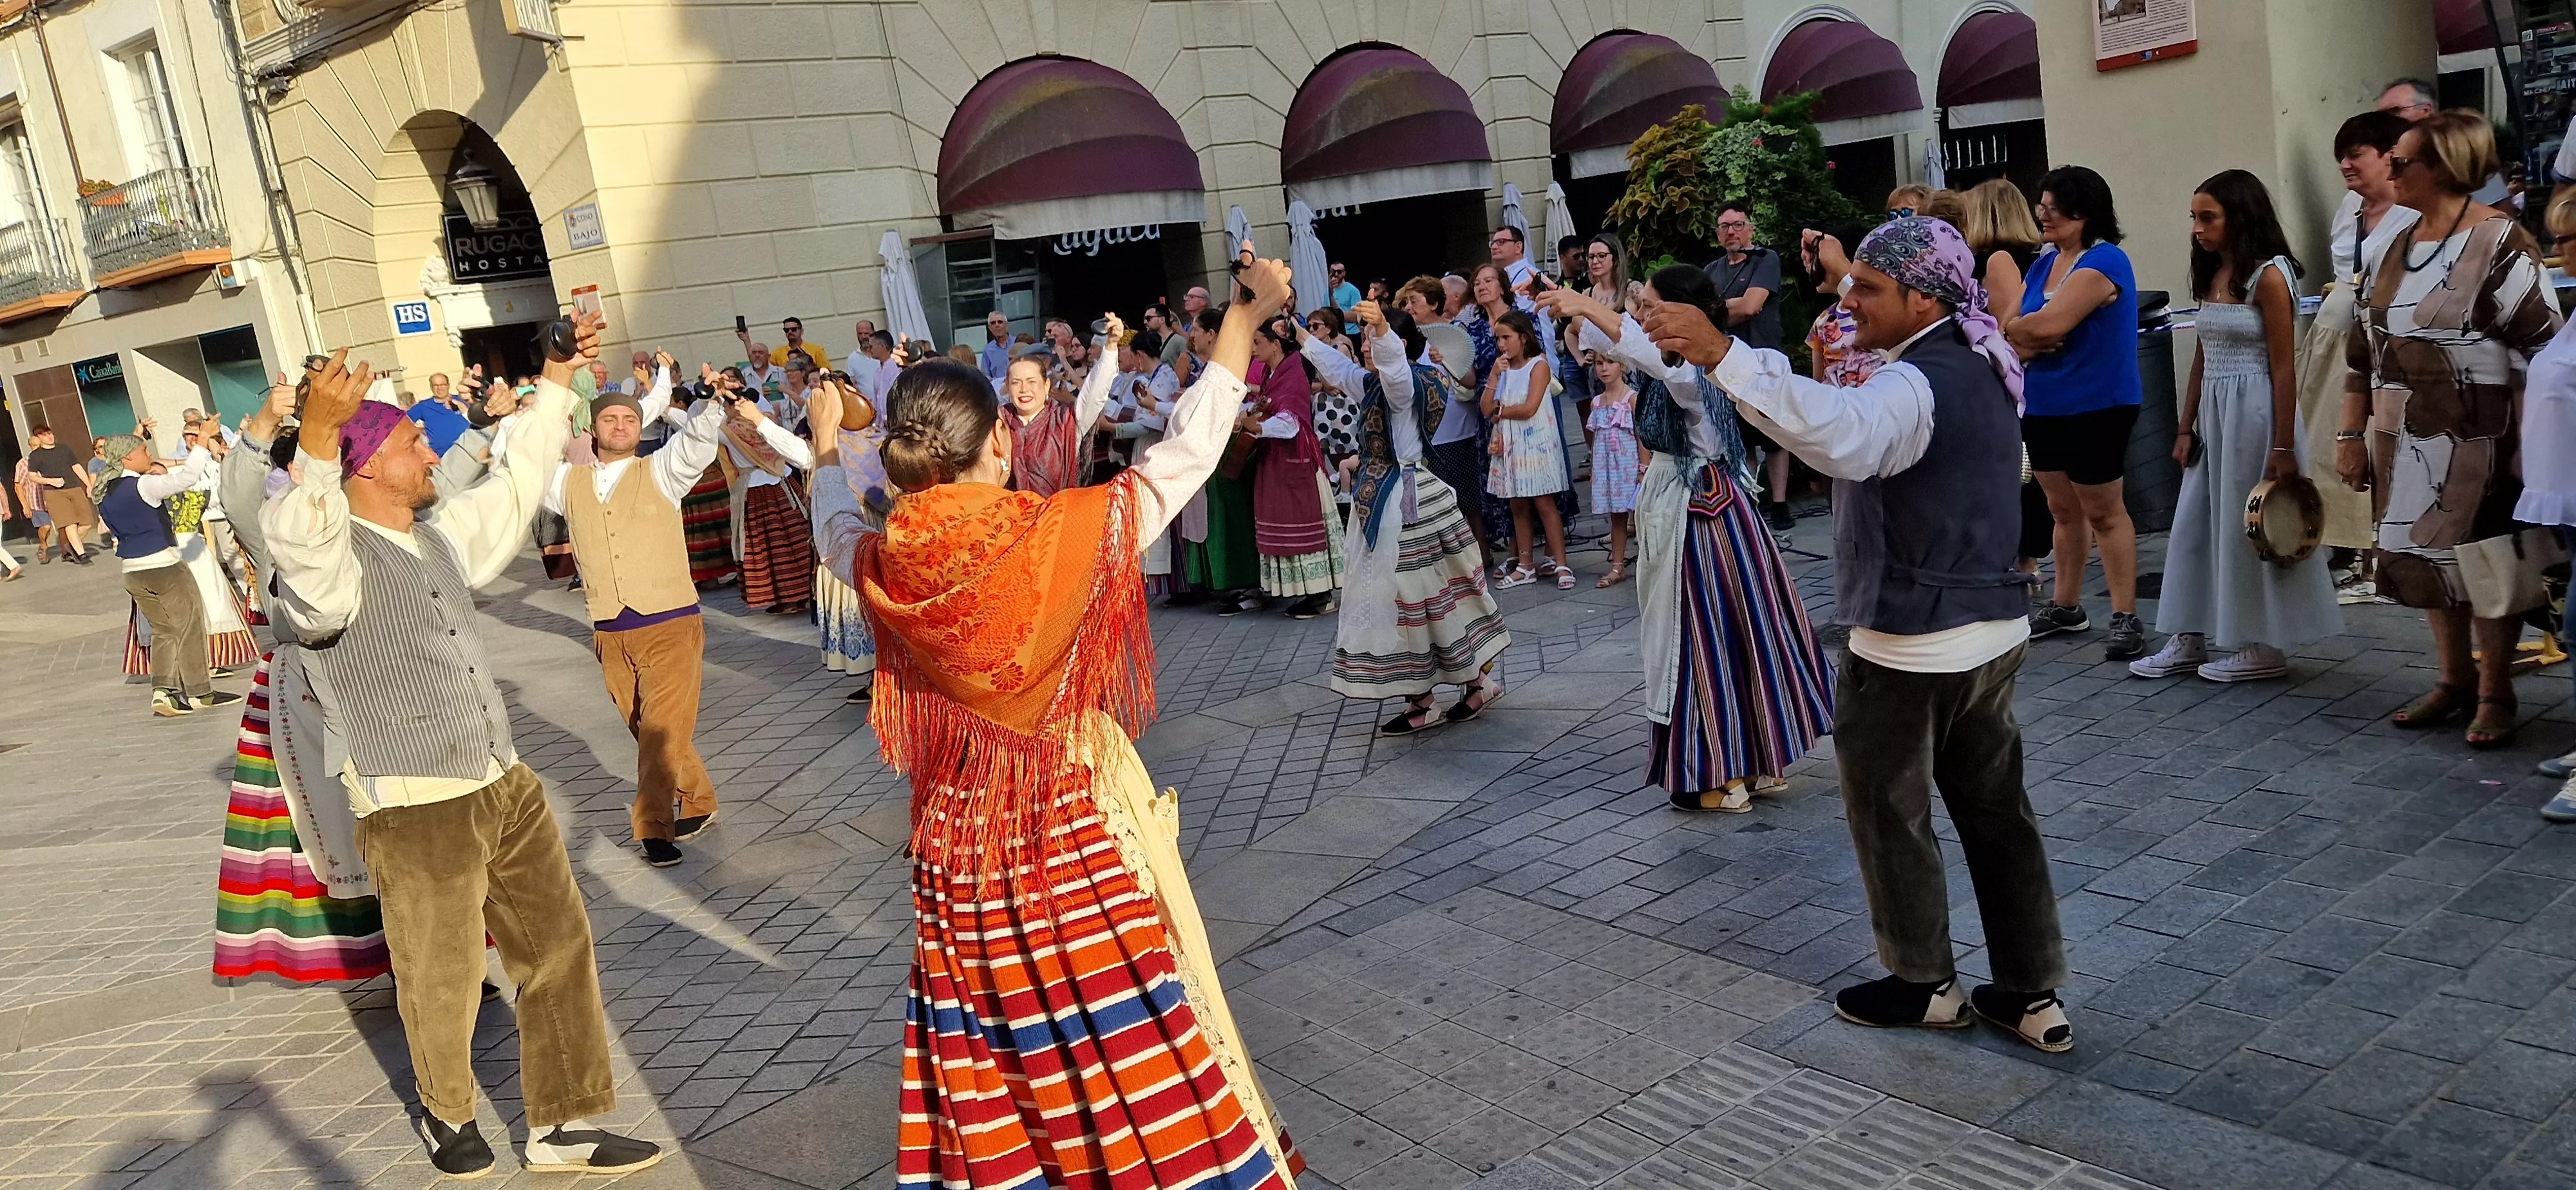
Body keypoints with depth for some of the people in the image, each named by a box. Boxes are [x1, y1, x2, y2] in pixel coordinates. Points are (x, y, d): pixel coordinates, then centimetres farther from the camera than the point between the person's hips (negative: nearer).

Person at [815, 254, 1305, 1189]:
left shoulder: (884, 564, -8)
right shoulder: (1066, 533, -19)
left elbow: (834, 526, 16)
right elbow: (1187, 452, -8)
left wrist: (825, 456, 36)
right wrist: (1246, 319, 1)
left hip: (959, 845, 4)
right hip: (1081, 834, -3)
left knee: (991, 1077, 16)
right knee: (1132, 1054, 9)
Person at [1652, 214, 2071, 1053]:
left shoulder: (1917, 385, -22)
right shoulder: (1982, 368, 9)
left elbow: (1842, 436, -45)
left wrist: (1724, 356, -50)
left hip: (1909, 650, -9)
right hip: (1994, 630, 9)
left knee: (1888, 813, 10)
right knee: (1996, 808, 15)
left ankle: (1925, 983, 24)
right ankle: (2033, 995, 23)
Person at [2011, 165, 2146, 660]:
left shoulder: (2103, 262, -16)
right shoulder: (2043, 262, 10)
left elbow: (2049, 325, -26)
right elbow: (2012, 330, 5)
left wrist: (2012, 329, -6)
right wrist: (2027, 341, -18)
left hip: (2096, 407, -8)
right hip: (2043, 405, 8)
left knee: (2103, 512, -1)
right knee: (2063, 509, 16)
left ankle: (2126, 617, 6)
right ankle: (2066, 607, 27)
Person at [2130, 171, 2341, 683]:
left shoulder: (2268, 276, -12)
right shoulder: (2211, 275, 10)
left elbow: (2283, 368, -14)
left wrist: (2283, 447, -17)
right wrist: (2186, 426, 11)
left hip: (2253, 410, -8)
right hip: (2212, 411, 8)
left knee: (2250, 528, 1)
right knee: (2196, 525, 9)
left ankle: (2263, 649, 13)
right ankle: (2190, 640, 17)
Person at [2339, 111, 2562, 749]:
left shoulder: (2500, 246, -13)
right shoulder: (2393, 246, 9)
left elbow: (2545, 352, -13)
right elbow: (2364, 347, 13)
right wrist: (2352, 434, 11)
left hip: (2473, 443, -7)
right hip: (2405, 443, 7)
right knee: (2424, 555, 13)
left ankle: (2495, 693, 19)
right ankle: (2454, 680, 29)